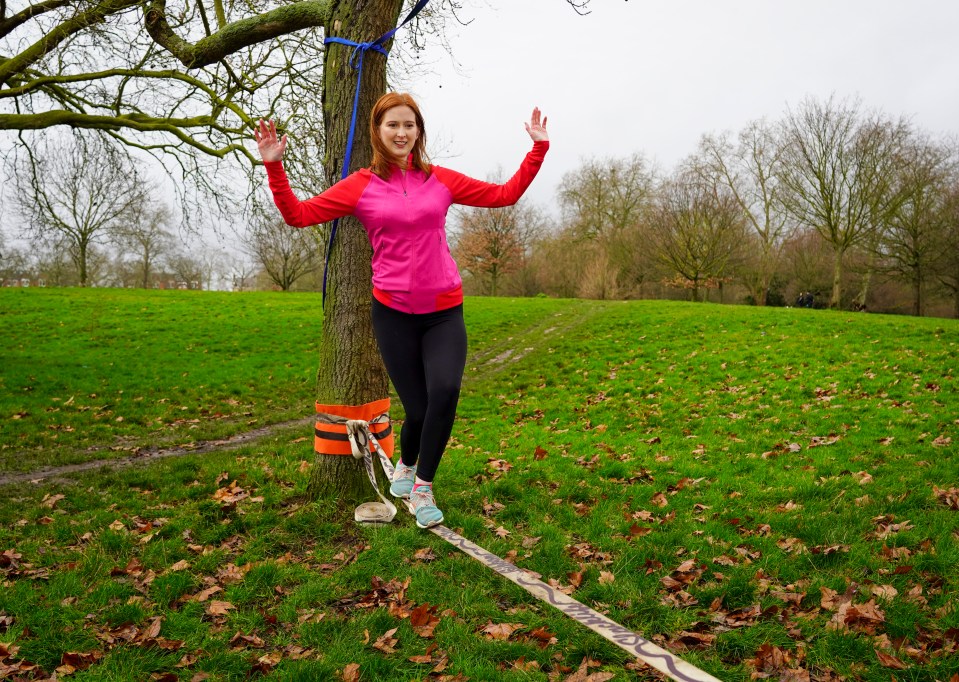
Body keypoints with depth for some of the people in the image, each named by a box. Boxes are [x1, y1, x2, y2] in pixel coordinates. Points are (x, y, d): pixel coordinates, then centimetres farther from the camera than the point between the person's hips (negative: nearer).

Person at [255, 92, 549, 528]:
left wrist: (538, 148, 8)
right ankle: (406, 465, 36)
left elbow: (505, 195, 11)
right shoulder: (361, 186, 2)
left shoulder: (440, 180, 6)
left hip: (444, 311, 1)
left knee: (445, 391, -23)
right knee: (417, 408, 0)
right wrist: (274, 167, -8)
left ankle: (422, 487, -2)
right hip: (393, 312, -1)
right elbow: (298, 215, 0)